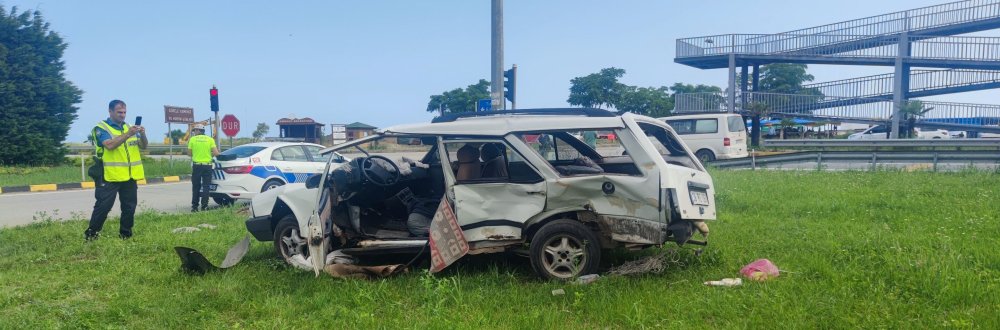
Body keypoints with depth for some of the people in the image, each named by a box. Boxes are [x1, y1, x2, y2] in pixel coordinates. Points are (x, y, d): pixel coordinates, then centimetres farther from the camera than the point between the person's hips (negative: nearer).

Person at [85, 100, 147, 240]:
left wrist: (143, 135, -10)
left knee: (129, 207, 9)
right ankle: (91, 233, 5)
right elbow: (110, 145, -21)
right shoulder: (101, 128, -4)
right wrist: (127, 134, -26)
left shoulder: (128, 127, 15)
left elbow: (143, 146, 9)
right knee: (103, 206, -5)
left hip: (129, 176, 6)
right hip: (109, 176, -6)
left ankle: (125, 234, 19)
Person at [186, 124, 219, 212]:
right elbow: (216, 153, -7)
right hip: (207, 165, 0)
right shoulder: (210, 139, 1)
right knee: (206, 186, 4)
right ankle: (204, 206, -1)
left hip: (196, 165, 0)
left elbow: (189, 153, 2)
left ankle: (194, 206, 10)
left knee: (195, 187, 10)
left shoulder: (192, 139, 0)